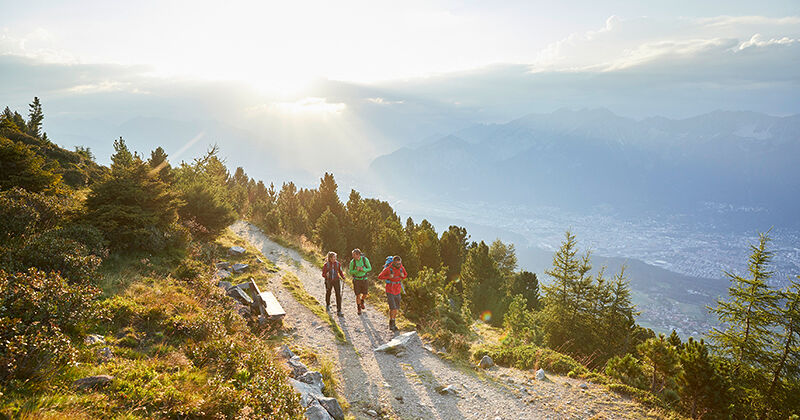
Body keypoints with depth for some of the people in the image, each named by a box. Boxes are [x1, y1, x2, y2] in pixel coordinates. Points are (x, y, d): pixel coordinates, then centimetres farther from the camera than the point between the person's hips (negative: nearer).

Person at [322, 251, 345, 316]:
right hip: (328, 281, 0)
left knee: (339, 295, -12)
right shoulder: (326, 265, -12)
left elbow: (340, 272, 5)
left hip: (336, 280, 0)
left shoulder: (338, 264, -6)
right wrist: (326, 275, -31)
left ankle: (339, 311, -9)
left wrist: (343, 277, -15)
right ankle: (327, 305, 52)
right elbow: (323, 274, -8)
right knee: (328, 294, 21)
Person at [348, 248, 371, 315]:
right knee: (358, 295, 0)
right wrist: (356, 270, -27)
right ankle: (359, 309, 20)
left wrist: (363, 269, -25)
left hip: (364, 279, 1)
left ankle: (362, 302, 43)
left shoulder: (365, 259, -14)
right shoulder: (352, 262, -13)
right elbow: (351, 272, -6)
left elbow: (370, 268, -5)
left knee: (365, 294, 8)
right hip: (356, 280, -1)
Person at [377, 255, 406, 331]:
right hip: (390, 291, -5)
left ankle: (393, 324, 29)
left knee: (396, 308, 12)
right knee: (392, 308, -13)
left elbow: (405, 275, 10)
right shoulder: (388, 269, -22)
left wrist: (402, 275, -14)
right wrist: (389, 277, -26)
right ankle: (391, 324, 3)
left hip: (397, 291, 5)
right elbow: (379, 277, -12)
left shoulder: (401, 268, -8)